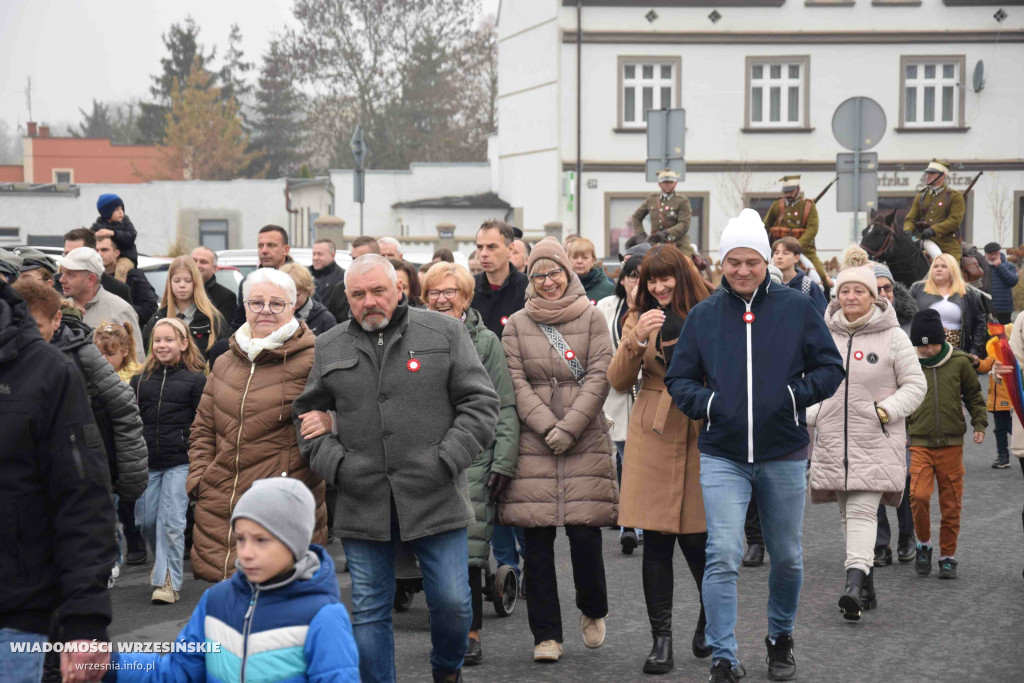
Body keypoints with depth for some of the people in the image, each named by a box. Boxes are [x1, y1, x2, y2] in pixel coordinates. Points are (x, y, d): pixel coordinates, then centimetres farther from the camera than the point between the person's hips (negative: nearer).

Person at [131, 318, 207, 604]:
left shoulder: (196, 379, 0)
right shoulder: (141, 379, 11)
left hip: (181, 461, -4)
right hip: (147, 462, 4)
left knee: (171, 522, -7)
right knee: (146, 520, 6)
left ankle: (168, 581, -1)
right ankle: (162, 564, 32)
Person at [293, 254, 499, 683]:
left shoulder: (444, 333, 3)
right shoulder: (329, 349, 11)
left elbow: (479, 403, 2)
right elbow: (308, 415, 16)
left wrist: (446, 462, -8)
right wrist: (335, 464, -1)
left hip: (436, 498, -2)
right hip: (362, 502, 2)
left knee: (452, 601, 0)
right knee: (369, 612, 7)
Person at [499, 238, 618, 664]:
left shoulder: (592, 318, 6)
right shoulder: (517, 325, 9)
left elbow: (600, 376, -1)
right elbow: (516, 382, 3)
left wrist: (569, 427, -10)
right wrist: (546, 427, -9)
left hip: (586, 441, -1)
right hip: (533, 445, 1)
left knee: (585, 531, -6)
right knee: (537, 540, -1)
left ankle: (593, 611, 22)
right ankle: (546, 635, 8)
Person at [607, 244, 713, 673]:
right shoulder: (639, 319, 9)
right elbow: (618, 381, 0)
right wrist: (636, 340, -15)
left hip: (700, 439, -2)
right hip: (653, 439, 2)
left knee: (696, 538, -1)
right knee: (656, 541, 0)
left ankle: (711, 620, 27)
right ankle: (661, 640, 7)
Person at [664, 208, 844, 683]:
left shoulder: (796, 308, 1)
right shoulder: (703, 315, 5)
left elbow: (830, 367, 4)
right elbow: (678, 378, 10)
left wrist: (796, 394, -14)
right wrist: (704, 402, -11)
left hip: (784, 456, 1)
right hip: (722, 457, 0)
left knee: (787, 557, 13)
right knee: (723, 555, -12)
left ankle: (780, 638, 36)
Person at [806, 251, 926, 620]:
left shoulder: (892, 337, -3)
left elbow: (915, 384, 1)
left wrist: (885, 411, -12)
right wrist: (808, 415, 0)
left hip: (875, 441, -4)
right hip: (833, 439, 4)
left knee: (862, 510, -16)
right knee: (848, 513, 10)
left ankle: (855, 583, -24)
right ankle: (867, 587, 22)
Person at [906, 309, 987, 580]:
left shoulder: (959, 362, 0)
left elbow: (973, 394, 14)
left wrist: (979, 424, 6)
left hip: (952, 444, 1)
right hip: (920, 444, -1)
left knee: (951, 504, 4)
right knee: (919, 496, -17)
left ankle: (948, 556, 18)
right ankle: (923, 545, 7)